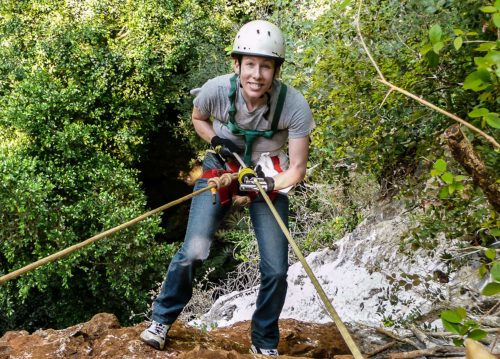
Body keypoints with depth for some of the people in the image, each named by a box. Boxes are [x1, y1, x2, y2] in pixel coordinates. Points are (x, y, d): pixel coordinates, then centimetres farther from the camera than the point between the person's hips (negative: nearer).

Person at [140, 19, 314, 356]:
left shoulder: (295, 105, -28)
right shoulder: (216, 90, -24)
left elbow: (297, 169, -20)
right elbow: (198, 119, 1)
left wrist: (271, 183, -38)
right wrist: (217, 143, -16)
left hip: (269, 178, 0)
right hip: (220, 170, 0)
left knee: (276, 269, -6)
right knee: (193, 251, -13)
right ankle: (162, 318, 14)